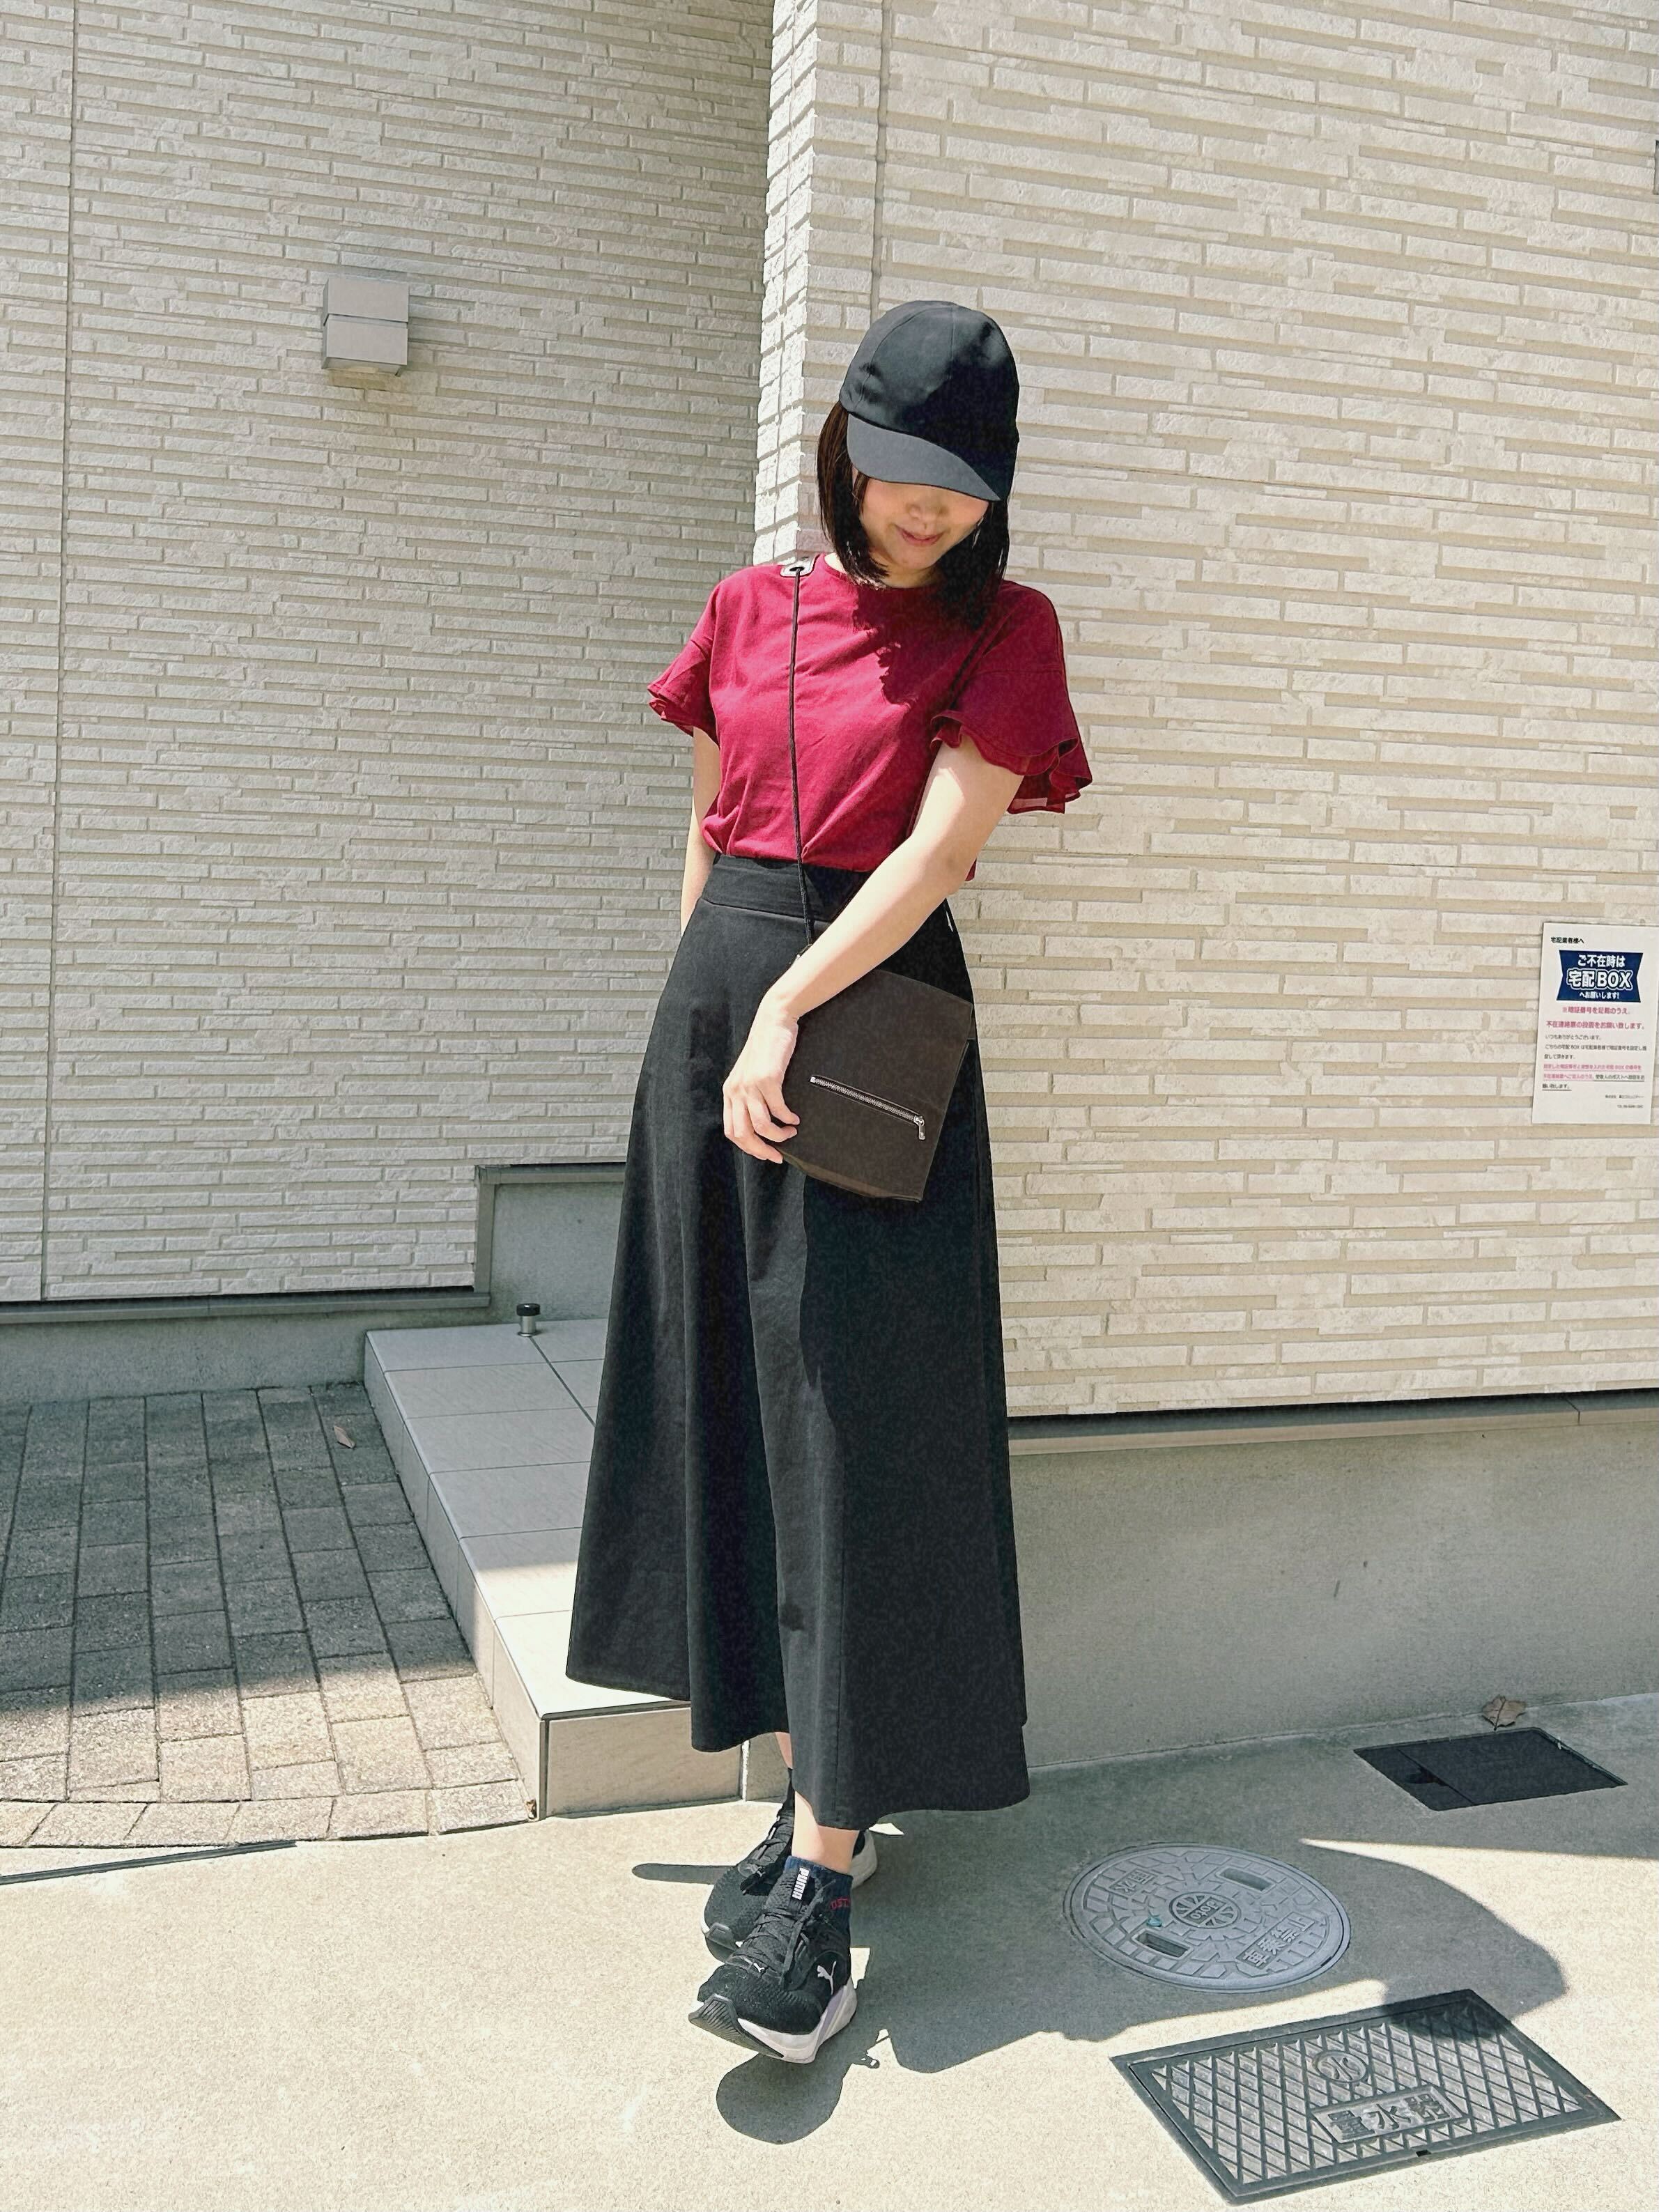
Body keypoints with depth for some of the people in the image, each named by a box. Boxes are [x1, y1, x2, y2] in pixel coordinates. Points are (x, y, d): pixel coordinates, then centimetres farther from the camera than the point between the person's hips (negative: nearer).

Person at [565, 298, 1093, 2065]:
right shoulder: (748, 611, 12)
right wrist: (704, 1010, 12)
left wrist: (781, 1017, -16)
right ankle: (811, 1795, 20)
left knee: (853, 1423, -7)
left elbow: (941, 847, -12)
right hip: (715, 1003, 5)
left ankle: (825, 1878, -2)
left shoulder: (1003, 631, -1)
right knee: (730, 1407, 6)